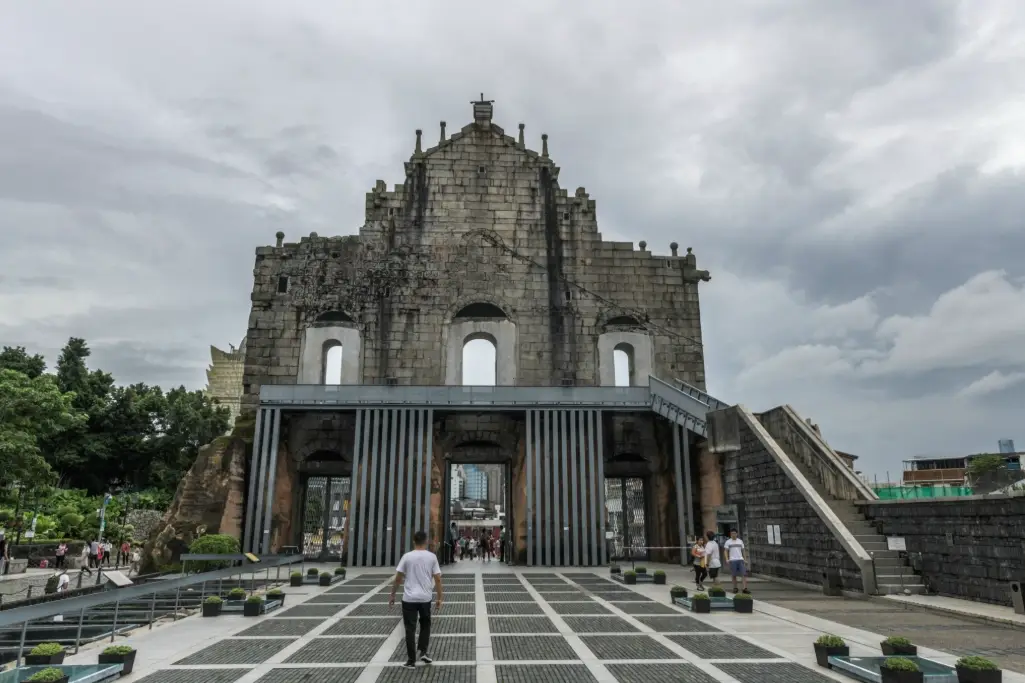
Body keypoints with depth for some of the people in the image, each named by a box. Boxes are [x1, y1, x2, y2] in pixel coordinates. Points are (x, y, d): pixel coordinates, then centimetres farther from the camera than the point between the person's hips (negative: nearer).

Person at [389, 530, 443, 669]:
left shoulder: (407, 556, -3)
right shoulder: (432, 557, -1)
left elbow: (398, 578, -2)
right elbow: (438, 579, -2)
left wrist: (392, 595, 10)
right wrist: (440, 598, 6)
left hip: (409, 598, -1)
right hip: (425, 598, 1)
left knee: (410, 629, 6)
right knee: (425, 625, 23)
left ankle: (411, 660, 8)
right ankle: (422, 652, 13)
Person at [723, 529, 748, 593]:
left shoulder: (740, 541, 11)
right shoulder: (728, 542, 3)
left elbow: (743, 551, 16)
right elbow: (725, 551, 1)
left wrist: (745, 559, 9)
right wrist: (727, 559, -13)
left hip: (740, 560, 2)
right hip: (732, 560, -2)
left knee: (744, 574, -9)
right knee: (734, 575, 4)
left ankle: (745, 588, -12)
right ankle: (735, 588, 16)